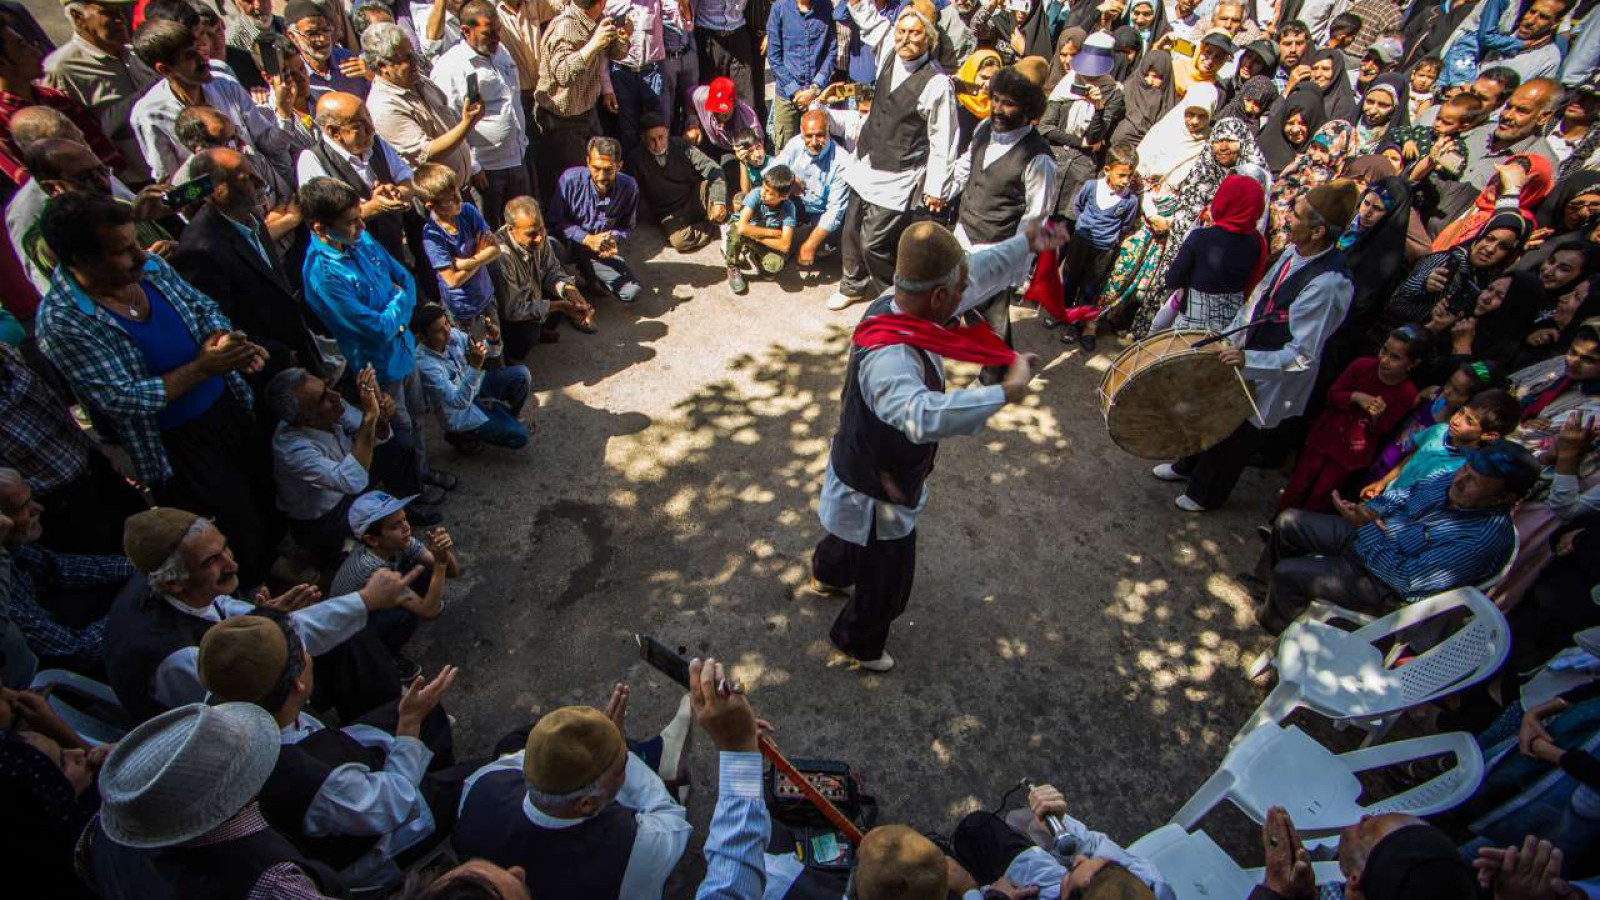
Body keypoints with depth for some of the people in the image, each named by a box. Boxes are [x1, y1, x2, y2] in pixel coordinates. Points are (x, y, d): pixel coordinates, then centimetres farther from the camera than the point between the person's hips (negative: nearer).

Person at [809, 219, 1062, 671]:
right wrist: (1005, 391, -61)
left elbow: (975, 273, 1)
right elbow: (924, 415, -63)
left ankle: (826, 575, 72)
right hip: (875, 496, -9)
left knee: (856, 538, 40)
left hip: (871, 470, 9)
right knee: (887, 585, 19)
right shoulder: (889, 358, -44)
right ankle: (857, 642, 50)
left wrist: (1024, 243, 0)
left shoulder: (895, 304, -15)